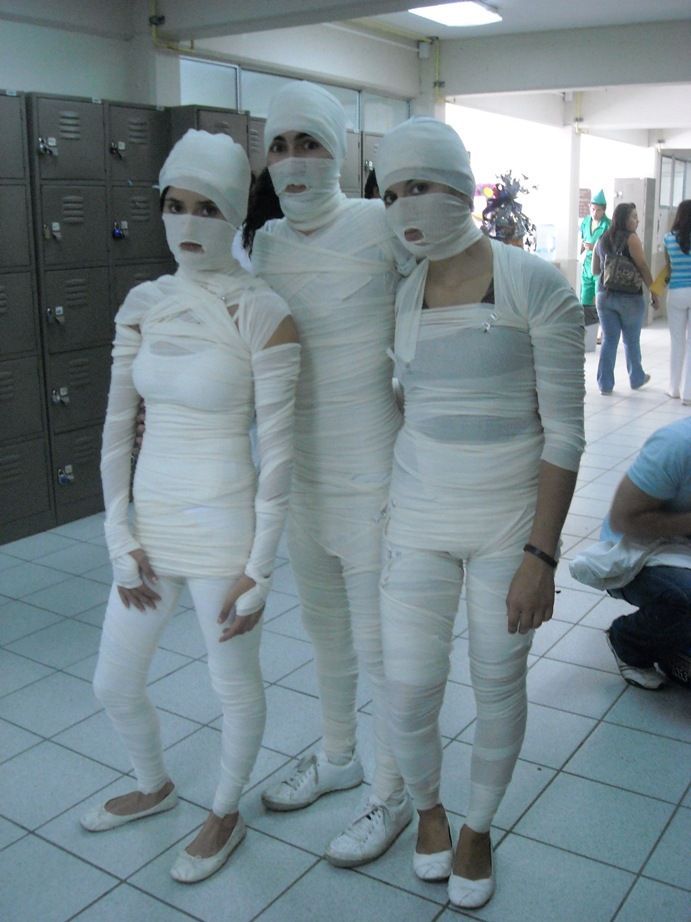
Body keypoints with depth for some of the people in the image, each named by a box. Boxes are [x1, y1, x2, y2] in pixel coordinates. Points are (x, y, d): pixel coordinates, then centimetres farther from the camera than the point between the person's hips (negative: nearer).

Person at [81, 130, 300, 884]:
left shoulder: (262, 313, -14)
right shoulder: (143, 304, 1)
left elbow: (278, 451, -14)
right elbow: (117, 426, 4)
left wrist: (259, 568, -13)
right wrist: (120, 536, 0)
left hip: (222, 525, -5)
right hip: (149, 520, 6)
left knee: (234, 685, 14)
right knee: (113, 684, 20)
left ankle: (225, 814, 43)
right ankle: (154, 787, 50)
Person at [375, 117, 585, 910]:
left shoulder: (535, 286, -11)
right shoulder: (401, 297, 2)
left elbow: (564, 432, -11)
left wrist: (541, 554, -14)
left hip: (510, 523, -3)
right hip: (419, 519, 3)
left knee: (498, 687, 12)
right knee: (407, 691, 6)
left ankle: (478, 828, 41)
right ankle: (426, 807, 40)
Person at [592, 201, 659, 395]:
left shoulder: (602, 240, 8)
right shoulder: (631, 238, -10)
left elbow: (595, 270, 15)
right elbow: (643, 267, -12)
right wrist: (654, 294, -7)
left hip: (605, 296, 4)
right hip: (630, 297, -4)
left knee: (609, 340, 7)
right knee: (632, 341, 12)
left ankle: (605, 384, 5)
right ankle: (636, 379, 28)